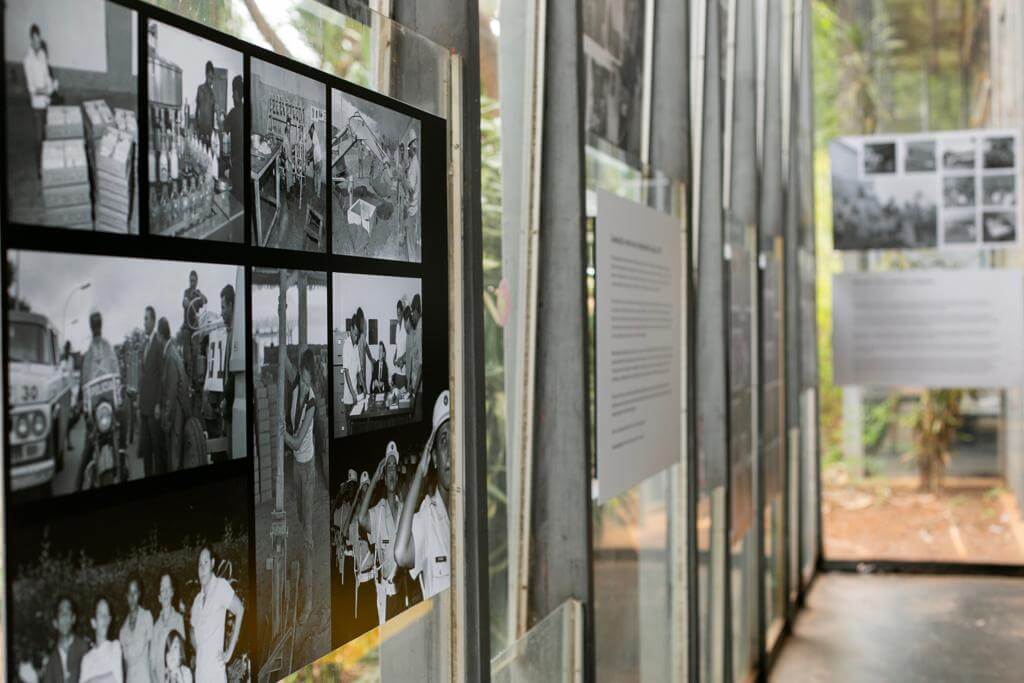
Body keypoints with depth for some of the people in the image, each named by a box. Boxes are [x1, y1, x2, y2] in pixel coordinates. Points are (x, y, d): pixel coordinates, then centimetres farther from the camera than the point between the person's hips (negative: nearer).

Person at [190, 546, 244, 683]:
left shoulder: (221, 586, -5)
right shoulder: (197, 600, 15)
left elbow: (240, 610, -8)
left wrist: (230, 651, -7)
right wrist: (197, 654, 13)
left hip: (215, 668, -6)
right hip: (199, 671, 6)